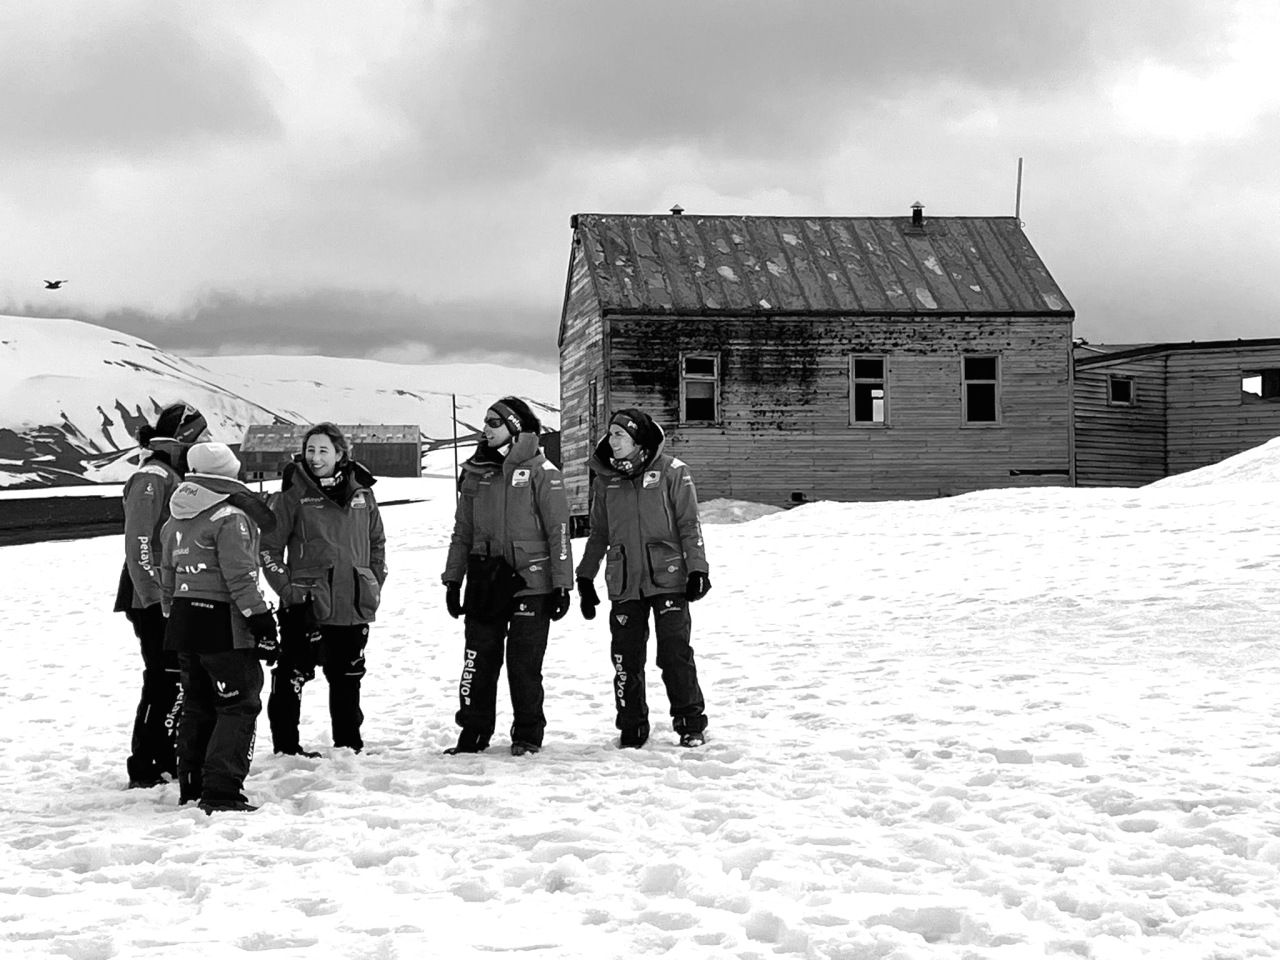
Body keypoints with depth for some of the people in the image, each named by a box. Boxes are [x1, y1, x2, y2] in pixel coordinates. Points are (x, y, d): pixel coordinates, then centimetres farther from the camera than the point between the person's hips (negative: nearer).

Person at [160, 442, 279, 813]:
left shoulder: (176, 520, 12)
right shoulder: (231, 517, -13)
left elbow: (167, 574, 18)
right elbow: (240, 578, -17)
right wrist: (262, 622, -13)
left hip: (183, 619, 8)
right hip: (222, 622, -8)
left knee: (198, 706, 18)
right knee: (240, 706, -2)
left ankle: (191, 786, 24)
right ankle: (220, 791, -9)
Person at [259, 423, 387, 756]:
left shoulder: (361, 492, 6)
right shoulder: (295, 494, -5)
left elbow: (377, 541, 18)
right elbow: (269, 547, -2)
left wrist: (374, 584, 10)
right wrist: (287, 588, -10)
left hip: (353, 605, 4)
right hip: (306, 605, -4)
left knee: (347, 677, 14)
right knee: (293, 674, -2)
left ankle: (348, 742, 25)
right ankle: (285, 745, 7)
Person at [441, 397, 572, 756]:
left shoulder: (540, 471, -4)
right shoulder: (476, 472, 10)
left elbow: (559, 531, -5)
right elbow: (462, 531, 16)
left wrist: (562, 584, -7)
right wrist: (453, 579, 13)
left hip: (529, 581, -4)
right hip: (484, 580, 4)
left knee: (524, 664, 0)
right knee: (478, 661, 3)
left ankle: (528, 735, 13)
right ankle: (473, 732, 13)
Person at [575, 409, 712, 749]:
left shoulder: (671, 471, -3)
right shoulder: (605, 479, 9)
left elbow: (689, 524, 0)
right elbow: (598, 534, 18)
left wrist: (697, 568, -6)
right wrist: (585, 578, 16)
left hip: (667, 578, -4)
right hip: (624, 582, 4)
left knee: (675, 653, -6)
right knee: (626, 658, 3)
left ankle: (691, 723, 6)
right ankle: (632, 726, 15)